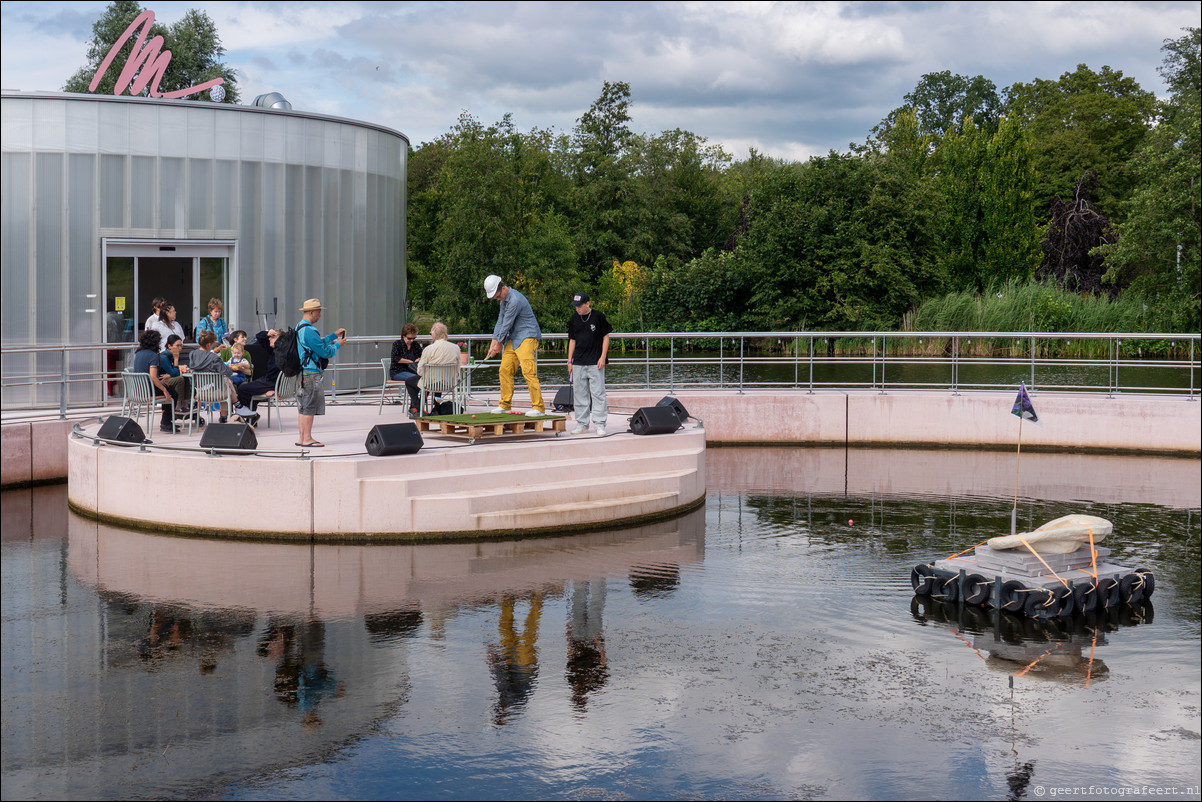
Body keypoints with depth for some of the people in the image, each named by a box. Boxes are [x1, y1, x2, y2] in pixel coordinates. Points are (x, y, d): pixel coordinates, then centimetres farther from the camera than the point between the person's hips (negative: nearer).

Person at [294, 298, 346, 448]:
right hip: (311, 374, -10)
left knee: (303, 407, 12)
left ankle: (302, 438, 17)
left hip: (302, 372, 10)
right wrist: (337, 345, -1)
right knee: (309, 407, -6)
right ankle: (307, 439, -3)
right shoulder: (309, 330, -19)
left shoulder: (300, 327, 15)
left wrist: (334, 336, 23)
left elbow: (318, 343, 25)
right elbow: (324, 352, -17)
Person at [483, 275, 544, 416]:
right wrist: (494, 342, 7)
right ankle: (505, 404, 16)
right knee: (505, 370, 6)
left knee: (528, 371, -17)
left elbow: (507, 323, -15)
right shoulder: (504, 299, 12)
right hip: (514, 338, 10)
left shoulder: (515, 300, -21)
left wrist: (498, 343, -3)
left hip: (527, 337, -10)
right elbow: (500, 321, 15)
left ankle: (538, 407, -17)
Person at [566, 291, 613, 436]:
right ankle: (582, 423, 13)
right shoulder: (573, 320, 8)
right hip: (578, 363, 4)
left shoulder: (598, 317, -3)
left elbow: (606, 337, 0)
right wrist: (569, 360, 9)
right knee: (579, 394, 5)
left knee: (598, 393, -5)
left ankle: (599, 424, -1)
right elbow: (572, 340, 14)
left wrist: (603, 357, -7)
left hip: (595, 363, -4)